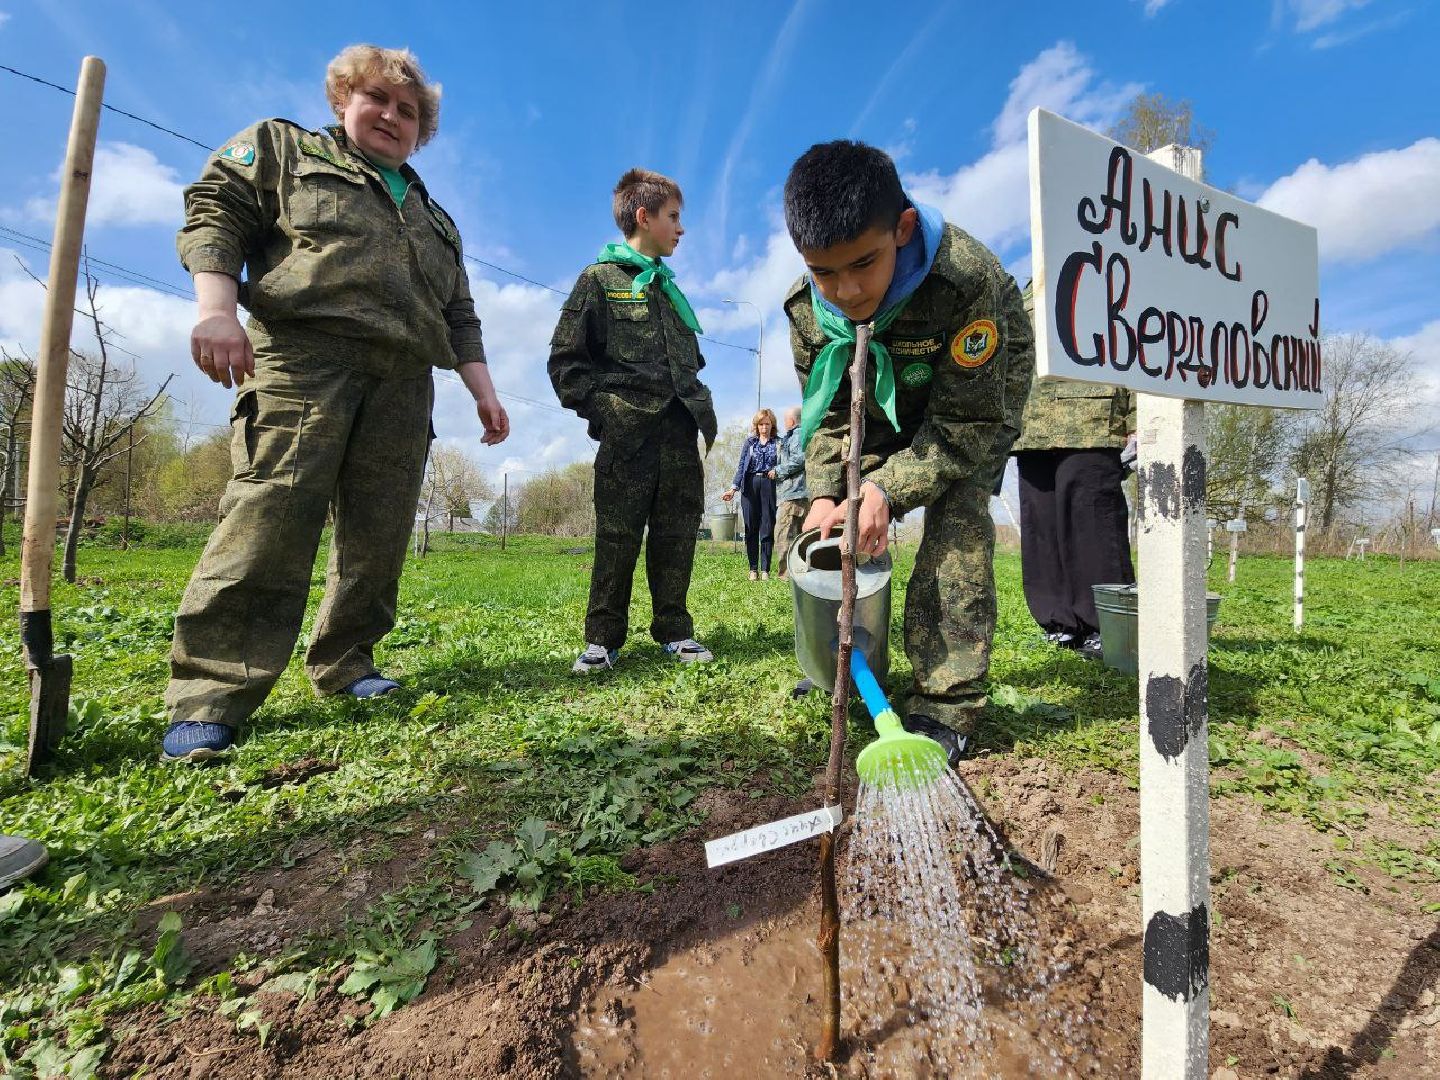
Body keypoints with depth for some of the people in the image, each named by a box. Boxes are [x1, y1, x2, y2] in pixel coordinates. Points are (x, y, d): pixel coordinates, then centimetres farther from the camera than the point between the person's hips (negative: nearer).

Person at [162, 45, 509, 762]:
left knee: (379, 531, -2)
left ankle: (345, 664, 10)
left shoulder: (435, 218, 31)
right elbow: (214, 214, 7)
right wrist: (216, 309, -11)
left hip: (403, 379, 5)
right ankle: (210, 694, -12)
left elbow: (459, 316, 26)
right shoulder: (280, 147, 21)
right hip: (302, 352, -4)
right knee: (271, 514, -16)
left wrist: (483, 392, 14)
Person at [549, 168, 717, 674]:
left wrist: (702, 407, 12)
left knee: (677, 536, 5)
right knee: (618, 537, -3)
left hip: (679, 432, 6)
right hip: (627, 433, -5)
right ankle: (603, 638, 7)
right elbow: (565, 360, 0)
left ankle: (674, 629, 15)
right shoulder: (599, 279, 5)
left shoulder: (670, 289, 23)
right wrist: (600, 407, -10)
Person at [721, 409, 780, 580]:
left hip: (769, 485, -1)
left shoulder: (778, 443, 10)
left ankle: (765, 569, 3)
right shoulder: (750, 442, 13)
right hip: (750, 485, 1)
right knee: (751, 527, 1)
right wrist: (734, 488, -1)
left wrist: (777, 471, -14)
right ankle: (753, 569, 8)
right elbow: (741, 466, 9)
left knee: (767, 527, -3)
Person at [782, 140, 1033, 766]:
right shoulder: (809, 305, -23)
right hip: (881, 404, 5)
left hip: (977, 396, -4)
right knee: (811, 527, -2)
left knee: (957, 523, -28)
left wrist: (887, 490, -40)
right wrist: (827, 494, -28)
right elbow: (828, 414, -13)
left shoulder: (967, 279, -38)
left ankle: (946, 708, -19)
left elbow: (966, 422, -32)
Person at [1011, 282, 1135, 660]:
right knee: (1041, 524, 3)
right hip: (1033, 429, 6)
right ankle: (1060, 623, 11)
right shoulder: (1030, 292, 27)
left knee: (1091, 519, -9)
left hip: (1090, 427, -5)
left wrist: (1138, 423, -9)